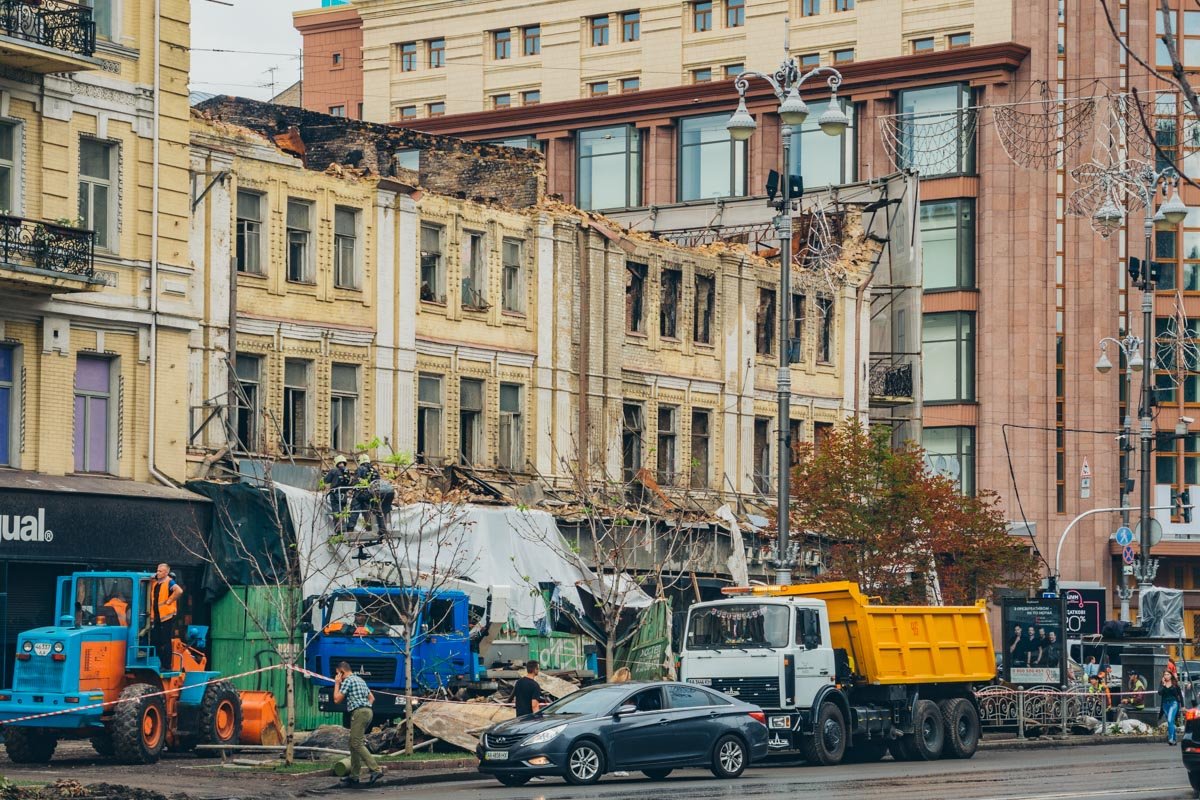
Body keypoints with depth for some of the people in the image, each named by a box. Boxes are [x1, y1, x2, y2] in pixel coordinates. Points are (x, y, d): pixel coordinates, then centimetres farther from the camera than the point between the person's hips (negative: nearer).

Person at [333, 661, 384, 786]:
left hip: (359, 713, -10)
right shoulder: (360, 680, 24)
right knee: (353, 744, 13)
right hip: (368, 711, 10)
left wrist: (337, 684, 4)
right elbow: (372, 697, 27)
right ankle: (354, 775, 13)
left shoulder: (348, 681, -6)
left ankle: (376, 770, -24)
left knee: (357, 744, -13)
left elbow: (337, 699, -7)